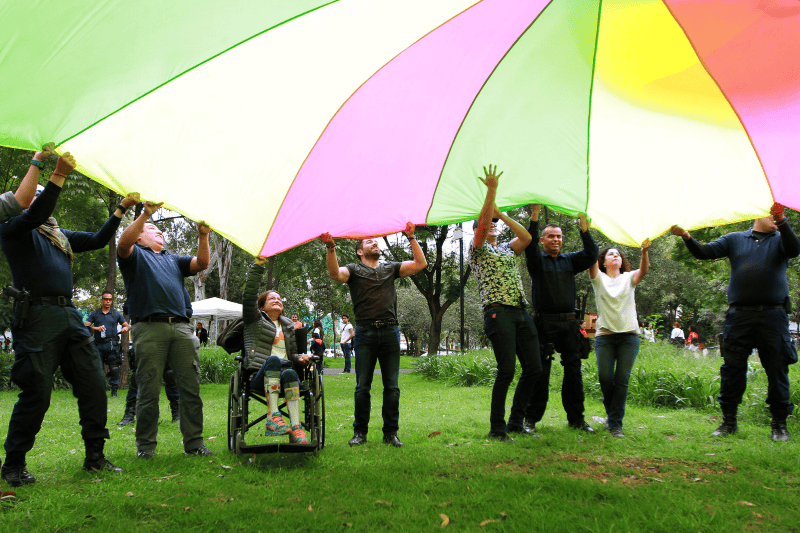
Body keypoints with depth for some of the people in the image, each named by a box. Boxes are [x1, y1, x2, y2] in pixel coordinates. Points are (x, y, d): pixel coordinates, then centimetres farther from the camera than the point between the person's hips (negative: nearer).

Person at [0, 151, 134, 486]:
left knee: (94, 385, 2)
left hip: (70, 317, 7)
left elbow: (98, 240, 26)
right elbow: (35, 214, -14)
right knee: (36, 393, -7)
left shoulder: (59, 235, 26)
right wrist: (59, 175, -18)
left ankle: (95, 457, 9)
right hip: (38, 317, -7)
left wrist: (121, 209, 22)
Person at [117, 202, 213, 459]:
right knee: (149, 390, -4)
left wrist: (203, 236, 3)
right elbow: (123, 243, -7)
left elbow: (202, 264, 17)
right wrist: (145, 214, -14)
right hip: (150, 328, -4)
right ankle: (145, 446, 5)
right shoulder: (135, 254, 17)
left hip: (181, 328, 5)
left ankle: (194, 443, 4)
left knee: (191, 387, -1)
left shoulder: (173, 259, 31)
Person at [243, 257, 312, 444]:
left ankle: (296, 428, -48)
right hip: (260, 376, -2)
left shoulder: (288, 326, 29)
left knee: (290, 373, -34)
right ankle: (273, 418, -47)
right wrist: (258, 265, -6)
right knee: (273, 360, -36)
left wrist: (301, 358, 6)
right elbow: (248, 295, 3)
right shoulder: (254, 320, 18)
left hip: (285, 375, 3)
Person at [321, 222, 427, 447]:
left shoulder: (391, 268, 20)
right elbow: (335, 273, -9)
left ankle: (391, 433, 9)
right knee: (363, 386, -1)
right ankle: (360, 432, 9)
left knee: (392, 386, 1)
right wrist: (331, 248, -22)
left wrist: (411, 238, 9)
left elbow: (420, 264, 12)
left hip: (390, 332, 2)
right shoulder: (354, 270, 12)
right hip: (365, 333, -2)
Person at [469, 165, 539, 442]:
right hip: (499, 312, -7)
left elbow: (527, 237, 8)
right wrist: (491, 190, -15)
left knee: (534, 368, 3)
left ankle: (516, 423, 15)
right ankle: (497, 429, -4)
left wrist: (501, 213, 10)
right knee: (506, 370, -14)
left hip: (521, 313, 7)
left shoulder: (508, 249, 25)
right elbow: (482, 222, -10)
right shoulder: (478, 250, 8)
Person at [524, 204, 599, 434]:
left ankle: (576, 418, 13)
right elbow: (528, 244, -13)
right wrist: (534, 217, -24)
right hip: (544, 323, -3)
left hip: (569, 323, 4)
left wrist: (584, 229, -13)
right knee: (540, 372, -5)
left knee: (574, 371, 5)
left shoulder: (570, 260, 16)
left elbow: (591, 255, 0)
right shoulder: (537, 259, 7)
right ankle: (531, 418, 2)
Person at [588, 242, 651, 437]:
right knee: (605, 377, -9)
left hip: (629, 335, 1)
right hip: (605, 335, -1)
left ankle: (615, 423, 2)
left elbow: (644, 270, -7)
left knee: (622, 380, -5)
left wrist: (645, 251, -26)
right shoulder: (599, 278, 10)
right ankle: (611, 411, 20)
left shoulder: (629, 278, 13)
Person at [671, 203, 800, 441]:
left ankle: (779, 424, 12)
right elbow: (705, 252, 5)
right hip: (739, 315, 0)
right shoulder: (735, 239, 15)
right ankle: (728, 421, 9)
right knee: (732, 369, 0)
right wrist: (687, 238, -14)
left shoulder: (779, 240, 13)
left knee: (777, 370, 2)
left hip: (773, 315, 0)